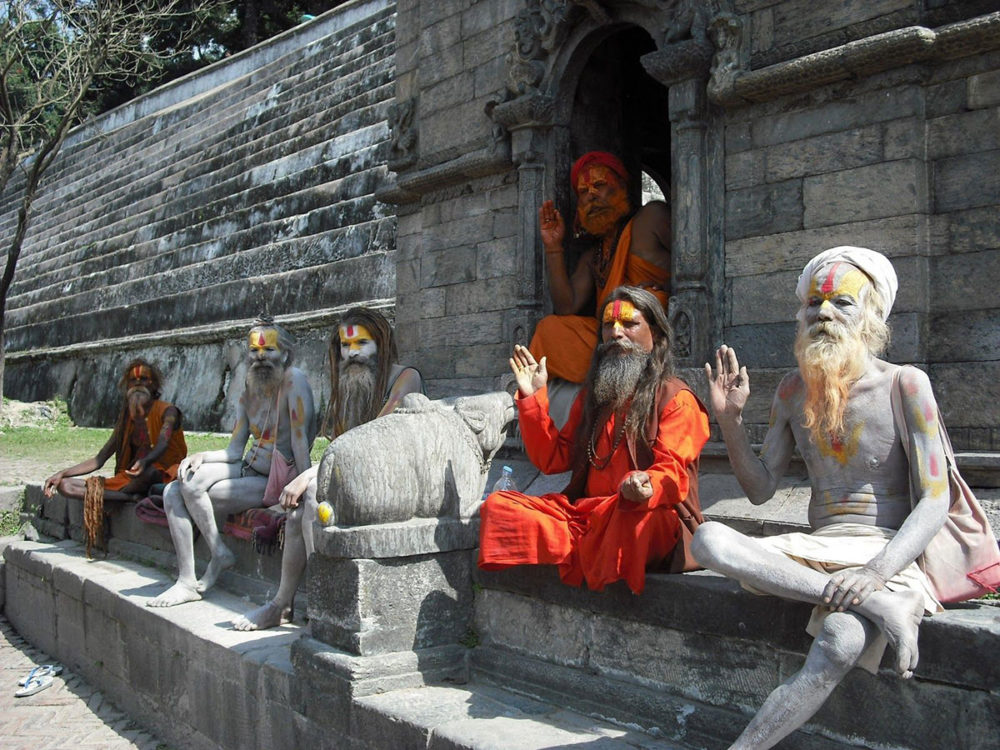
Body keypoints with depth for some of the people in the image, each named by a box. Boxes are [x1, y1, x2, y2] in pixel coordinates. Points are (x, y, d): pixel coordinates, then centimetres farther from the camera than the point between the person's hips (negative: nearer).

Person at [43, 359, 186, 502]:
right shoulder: (126, 419, 17)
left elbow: (163, 444, -22)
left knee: (149, 471, -44)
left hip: (162, 476, -6)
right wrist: (62, 474, 2)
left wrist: (145, 462, -45)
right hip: (128, 479, 6)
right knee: (64, 485, -10)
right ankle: (131, 496, -25)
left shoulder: (167, 411, 0)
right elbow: (99, 460, 16)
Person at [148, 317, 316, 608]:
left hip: (275, 482, -8)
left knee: (193, 486, -21)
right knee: (173, 493, -8)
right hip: (247, 469, 8)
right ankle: (186, 582, -8)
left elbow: (300, 439, -19)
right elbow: (234, 451, 11)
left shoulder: (293, 380, -12)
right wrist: (200, 456, -7)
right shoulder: (248, 396, 12)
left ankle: (219, 553, 1)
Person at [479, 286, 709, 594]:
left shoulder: (676, 398, 2)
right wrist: (532, 398, 10)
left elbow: (673, 470, -12)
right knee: (497, 507, -14)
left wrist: (647, 487, -36)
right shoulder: (592, 395, 24)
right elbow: (553, 458, 19)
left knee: (633, 518, -43)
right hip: (584, 511, 7)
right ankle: (590, 554, -26)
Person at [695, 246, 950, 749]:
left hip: (885, 555, -4)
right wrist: (729, 419, -4)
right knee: (707, 541, -26)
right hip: (816, 552, 5)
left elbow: (933, 502, -9)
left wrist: (875, 572, -25)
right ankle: (882, 606, -28)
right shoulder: (794, 390, 10)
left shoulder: (904, 385, -4)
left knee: (840, 645, -37)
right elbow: (761, 488, 11)